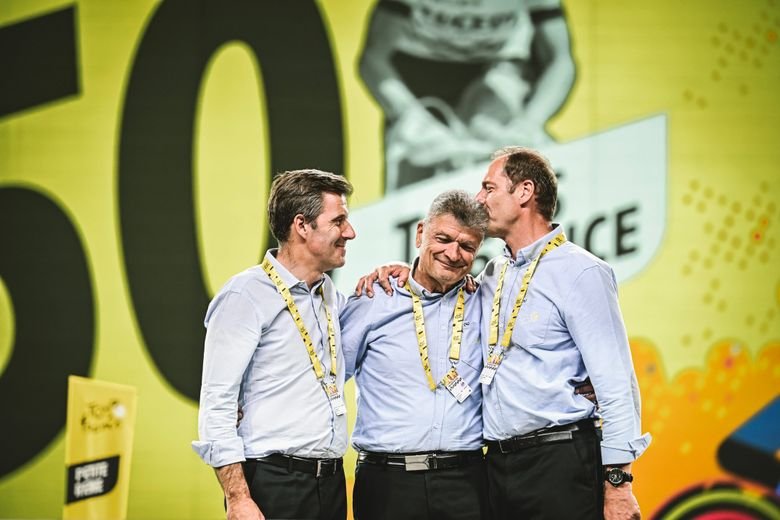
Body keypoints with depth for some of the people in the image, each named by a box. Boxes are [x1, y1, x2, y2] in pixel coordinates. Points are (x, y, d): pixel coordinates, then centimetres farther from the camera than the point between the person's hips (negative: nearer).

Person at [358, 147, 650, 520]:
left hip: (560, 461, -7)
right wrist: (405, 270, 14)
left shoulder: (580, 272, -7)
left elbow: (615, 386, -12)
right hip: (500, 463, 7)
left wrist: (618, 483, -18)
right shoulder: (494, 274, 15)